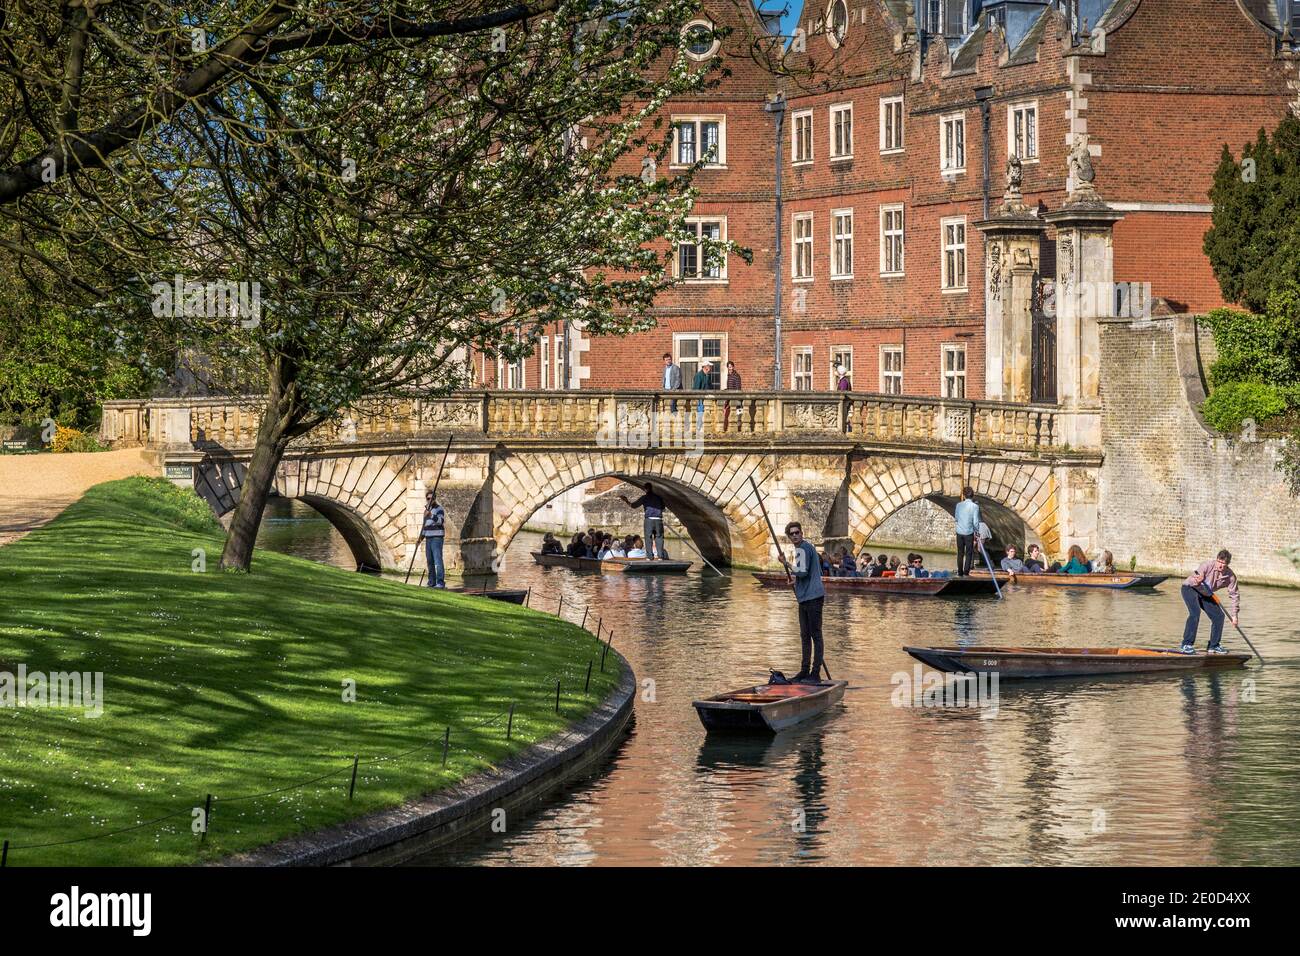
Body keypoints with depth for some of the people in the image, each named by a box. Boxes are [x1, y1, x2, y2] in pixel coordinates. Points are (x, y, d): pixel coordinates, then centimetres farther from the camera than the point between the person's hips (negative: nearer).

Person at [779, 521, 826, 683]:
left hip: (813, 597, -11)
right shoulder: (806, 548, 20)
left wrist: (786, 563, -8)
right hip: (805, 598, 11)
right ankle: (805, 671, 17)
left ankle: (816, 672, -7)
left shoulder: (803, 549, -11)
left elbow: (802, 572, -19)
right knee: (805, 636, 13)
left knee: (815, 634, -7)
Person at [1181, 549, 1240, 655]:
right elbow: (1192, 578, -29)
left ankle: (1213, 646, 17)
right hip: (1190, 588, -6)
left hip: (1205, 594, 6)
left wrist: (1234, 614, -13)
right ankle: (1186, 645, -25)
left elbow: (1234, 595, -7)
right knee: (1195, 613, -28)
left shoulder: (1230, 577, -14)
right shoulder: (1208, 565, -28)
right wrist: (1197, 581, -54)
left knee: (1219, 616, 0)